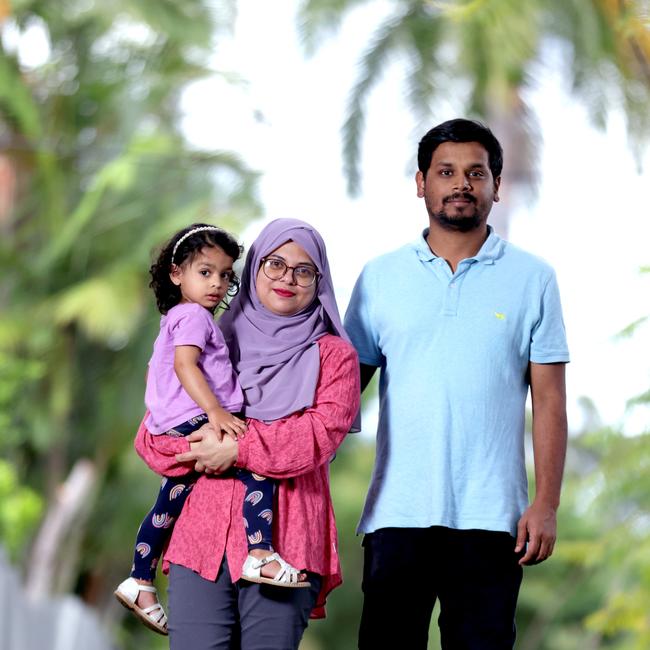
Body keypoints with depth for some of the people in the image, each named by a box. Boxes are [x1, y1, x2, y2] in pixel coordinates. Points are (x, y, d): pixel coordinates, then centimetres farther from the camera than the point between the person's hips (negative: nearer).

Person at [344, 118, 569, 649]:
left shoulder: (532, 279, 6)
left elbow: (549, 401, 3)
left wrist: (546, 505, -4)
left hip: (490, 517, -1)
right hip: (397, 512, 1)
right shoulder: (379, 278, 9)